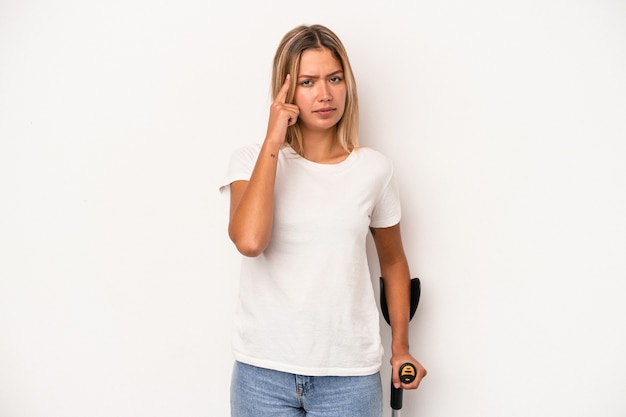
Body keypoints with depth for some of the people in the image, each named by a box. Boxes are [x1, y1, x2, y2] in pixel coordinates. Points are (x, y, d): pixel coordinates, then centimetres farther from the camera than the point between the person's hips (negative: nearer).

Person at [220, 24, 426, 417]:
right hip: (264, 370, 0)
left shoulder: (374, 168, -1)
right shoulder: (252, 160, -4)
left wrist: (401, 347, 8)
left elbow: (394, 262, 12)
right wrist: (272, 142, -17)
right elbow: (249, 241, -22)